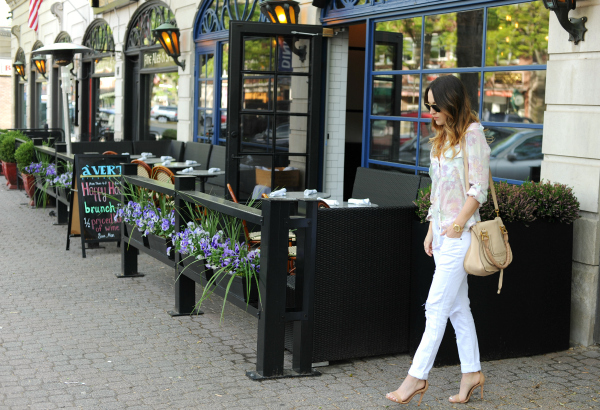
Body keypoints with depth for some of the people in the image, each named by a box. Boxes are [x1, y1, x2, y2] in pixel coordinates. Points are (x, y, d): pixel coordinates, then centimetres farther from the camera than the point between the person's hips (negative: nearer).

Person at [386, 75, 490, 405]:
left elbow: (478, 188, -14)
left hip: (460, 233, -9)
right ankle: (472, 372, 19)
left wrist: (458, 225, -16)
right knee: (458, 306, 11)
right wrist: (432, 229, 15)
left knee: (437, 306, -7)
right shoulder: (442, 138, 16)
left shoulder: (472, 133, -9)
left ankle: (417, 376, -4)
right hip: (442, 231, 9)